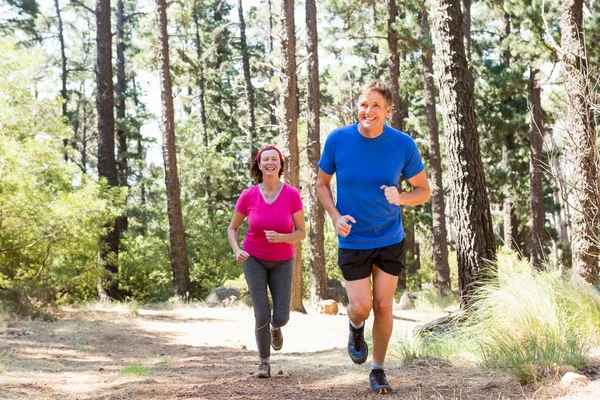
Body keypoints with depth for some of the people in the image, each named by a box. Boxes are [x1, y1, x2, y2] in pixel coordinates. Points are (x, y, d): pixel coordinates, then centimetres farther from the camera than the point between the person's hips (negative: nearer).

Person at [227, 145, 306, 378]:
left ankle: (276, 326, 34)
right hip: (254, 259, 0)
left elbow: (301, 233, -12)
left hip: (282, 262, 1)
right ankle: (264, 362, 10)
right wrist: (237, 251, -22)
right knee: (262, 315, -14)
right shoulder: (248, 196, -15)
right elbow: (232, 228, -1)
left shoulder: (292, 195, -17)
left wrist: (279, 237, -32)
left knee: (281, 317, -6)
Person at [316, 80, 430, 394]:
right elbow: (322, 184, 2)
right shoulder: (338, 140, -12)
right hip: (352, 241, -1)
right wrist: (335, 216, -16)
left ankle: (378, 370, 24)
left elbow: (423, 191, -1)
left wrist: (400, 198, -23)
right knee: (361, 307, -7)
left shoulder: (403, 145, -12)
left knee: (383, 306, 4)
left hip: (390, 239, 1)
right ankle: (356, 329, 32)